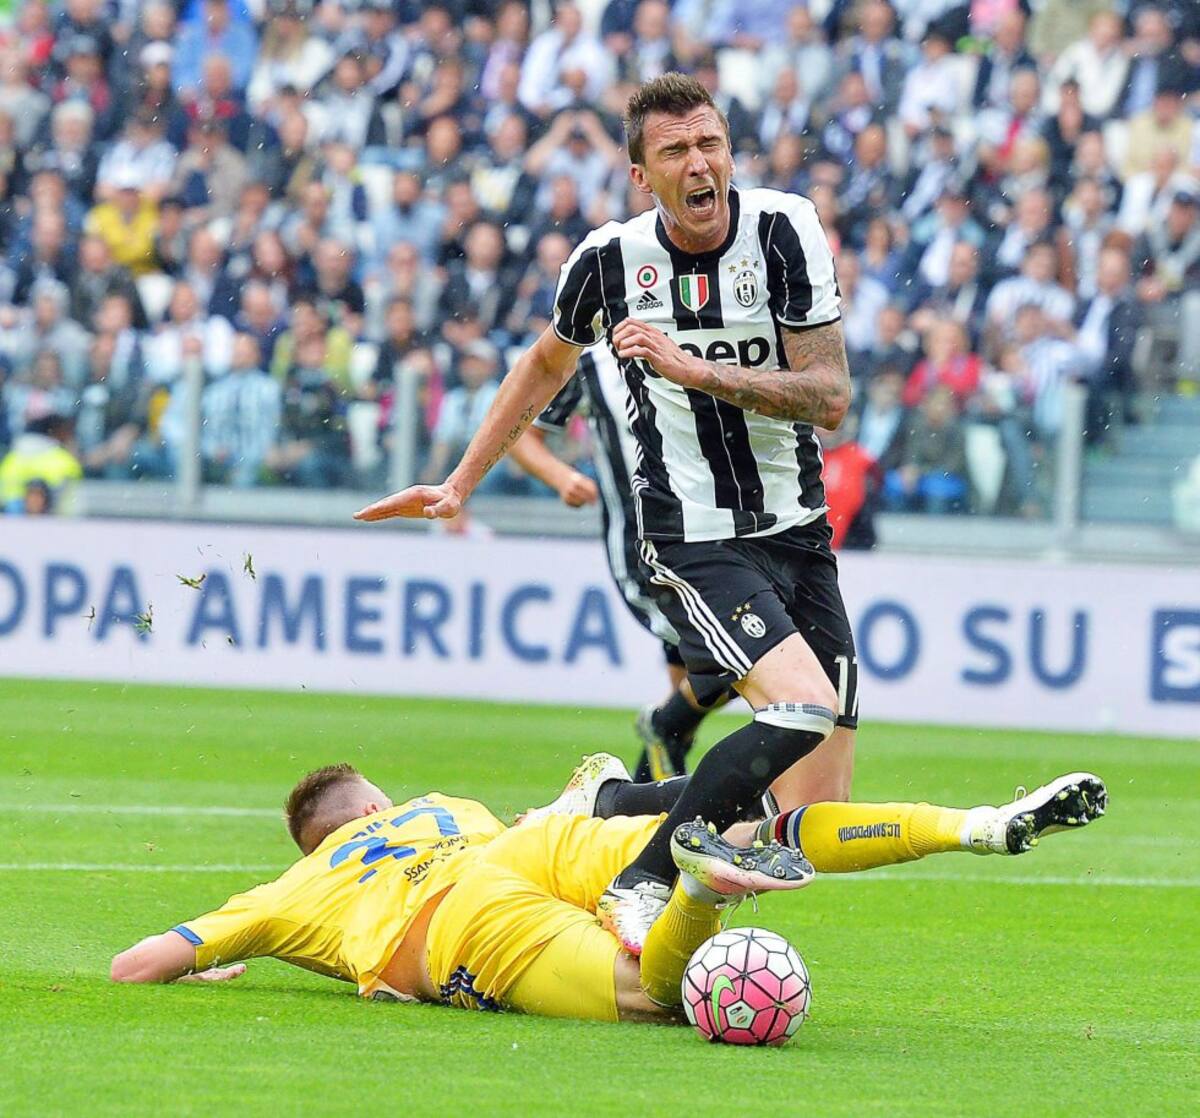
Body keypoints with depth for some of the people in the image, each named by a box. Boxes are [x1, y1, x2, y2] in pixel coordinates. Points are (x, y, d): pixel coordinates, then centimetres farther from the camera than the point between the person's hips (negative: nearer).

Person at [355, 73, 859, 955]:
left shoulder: (784, 230, -6)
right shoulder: (610, 259, -5)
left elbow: (830, 396, -11)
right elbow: (548, 363, 18)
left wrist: (695, 369, -22)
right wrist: (461, 483, 21)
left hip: (799, 533, 3)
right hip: (693, 543, -3)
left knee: (819, 814, -1)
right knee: (804, 709, -29)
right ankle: (642, 885, -17)